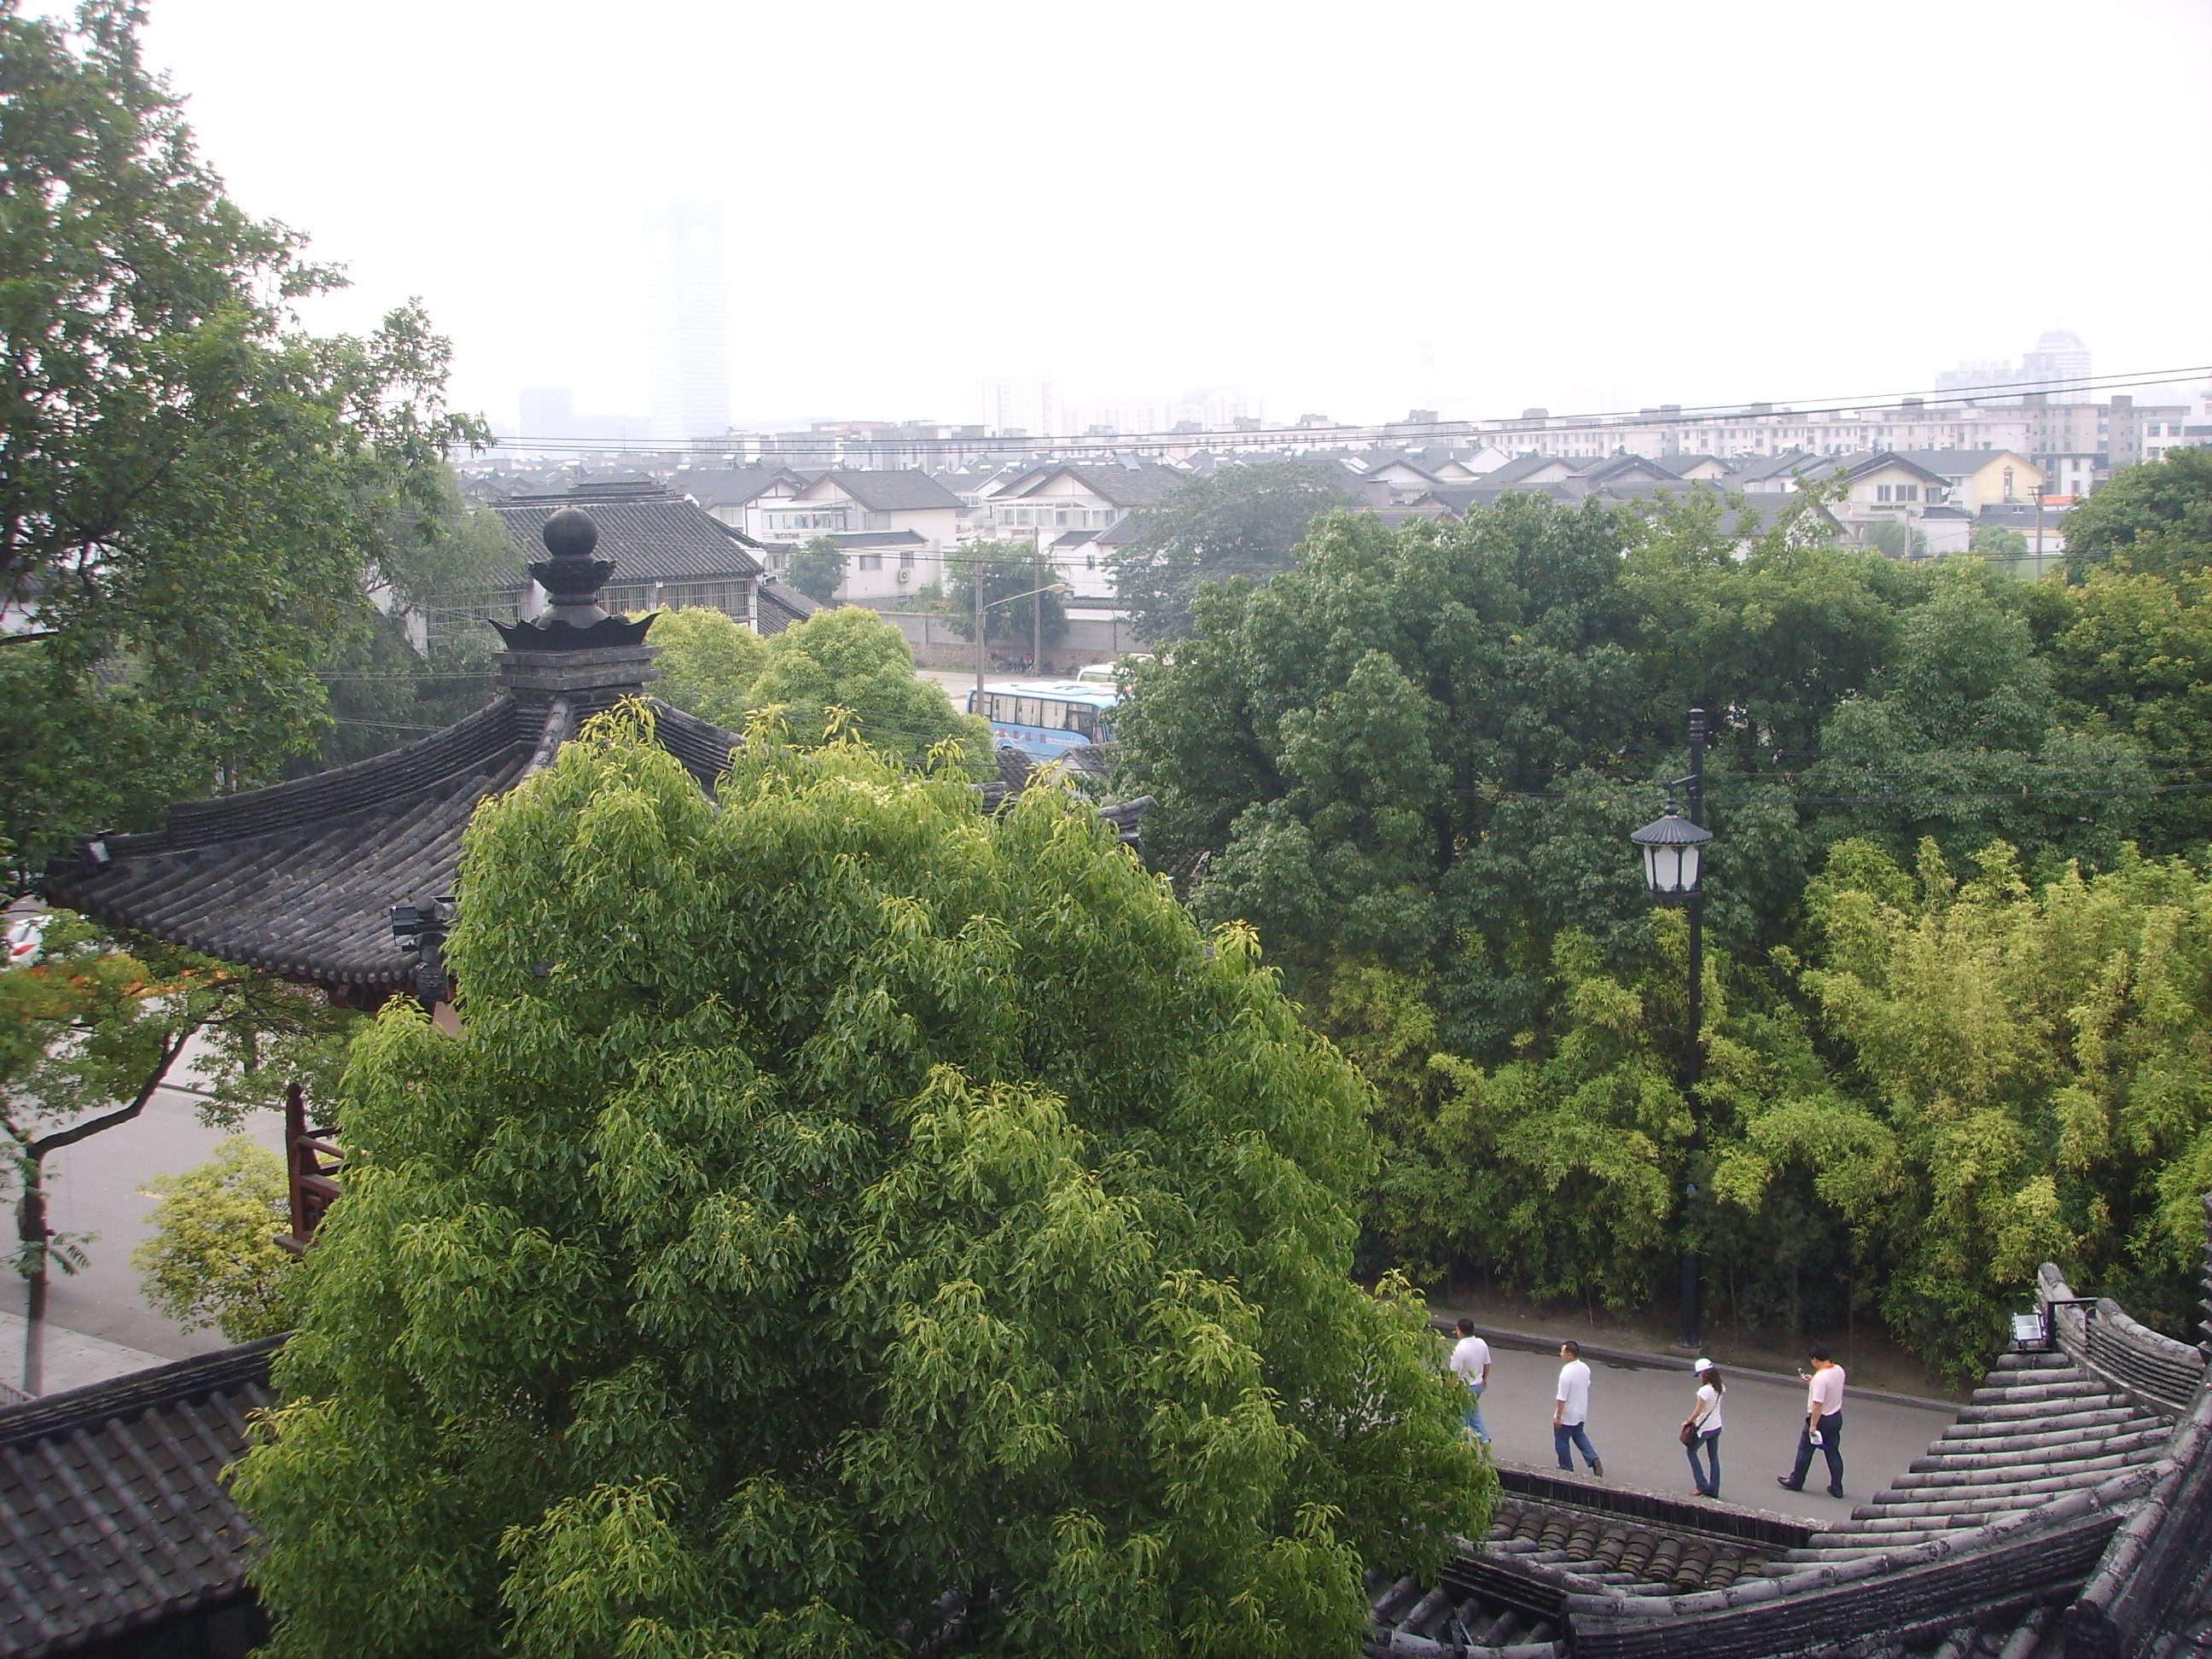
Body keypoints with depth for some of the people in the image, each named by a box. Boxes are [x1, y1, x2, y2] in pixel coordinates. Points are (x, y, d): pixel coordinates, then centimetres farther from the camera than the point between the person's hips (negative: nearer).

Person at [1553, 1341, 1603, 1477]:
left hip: (1567, 1416, -7)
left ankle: (1567, 1470, 26)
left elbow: (1562, 1399, -26)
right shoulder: (1585, 1369, -8)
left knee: (1562, 1442, 13)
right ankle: (1594, 1460, 14)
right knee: (1579, 1436, 28)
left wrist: (1558, 1417, -15)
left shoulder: (1566, 1374, -31)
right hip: (1581, 1413, 7)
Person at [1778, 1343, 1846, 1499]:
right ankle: (1836, 1488, 16)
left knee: (1805, 1451, 10)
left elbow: (1817, 1404, -29)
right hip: (1836, 1418, 8)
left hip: (1821, 1419, -8)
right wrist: (1813, 1382, 14)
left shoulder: (1820, 1377, -27)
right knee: (1833, 1453, 14)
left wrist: (1813, 1426, -24)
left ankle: (1796, 1482, 23)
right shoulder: (1839, 1370, -1)